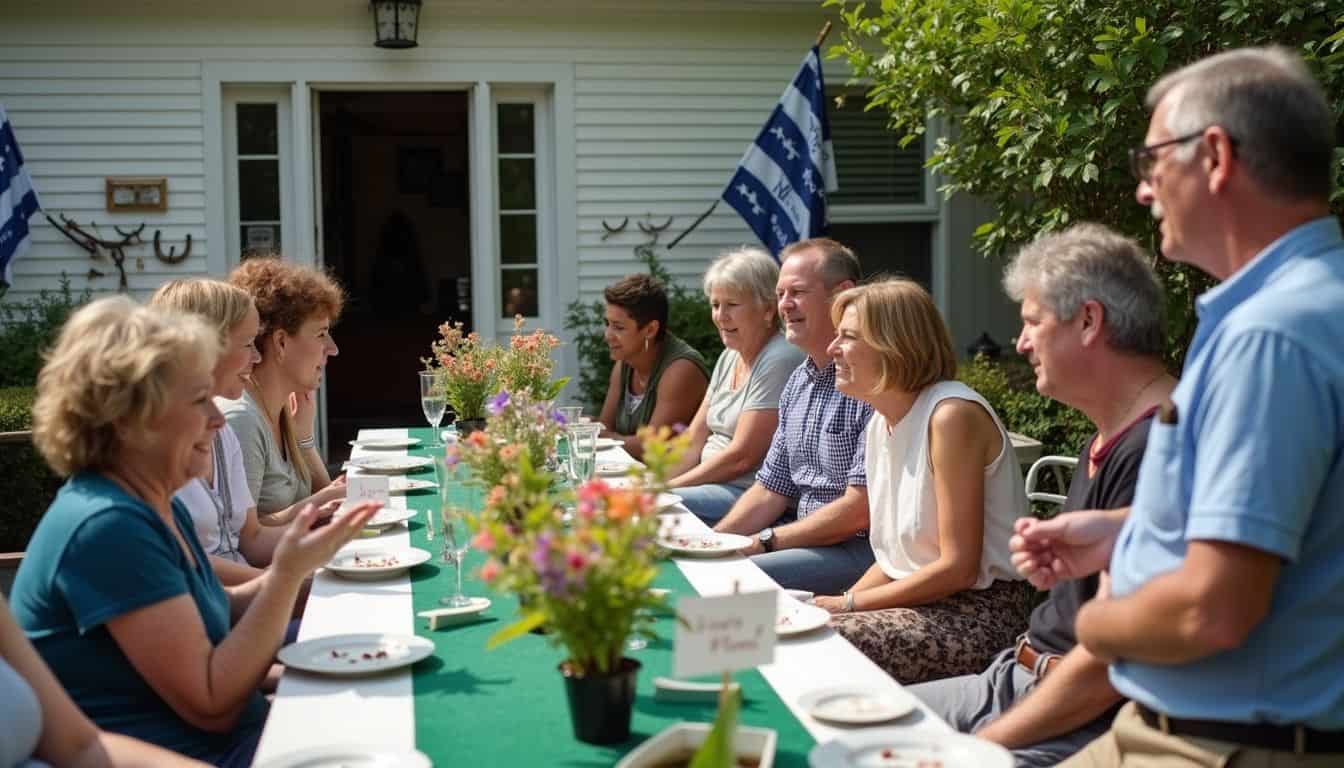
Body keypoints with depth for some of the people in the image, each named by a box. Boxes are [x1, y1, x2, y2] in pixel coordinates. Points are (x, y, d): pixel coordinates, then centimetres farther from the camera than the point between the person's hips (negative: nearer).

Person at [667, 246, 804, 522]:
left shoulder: (779, 360, -15)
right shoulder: (729, 357, 14)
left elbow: (742, 456, -18)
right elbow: (693, 440, 13)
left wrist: (665, 488, -15)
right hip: (712, 484, 9)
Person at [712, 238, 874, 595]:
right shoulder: (798, 382, 13)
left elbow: (861, 509, -20)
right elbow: (771, 489, 17)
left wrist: (765, 542, -14)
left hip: (865, 547, -9)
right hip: (808, 537, 9)